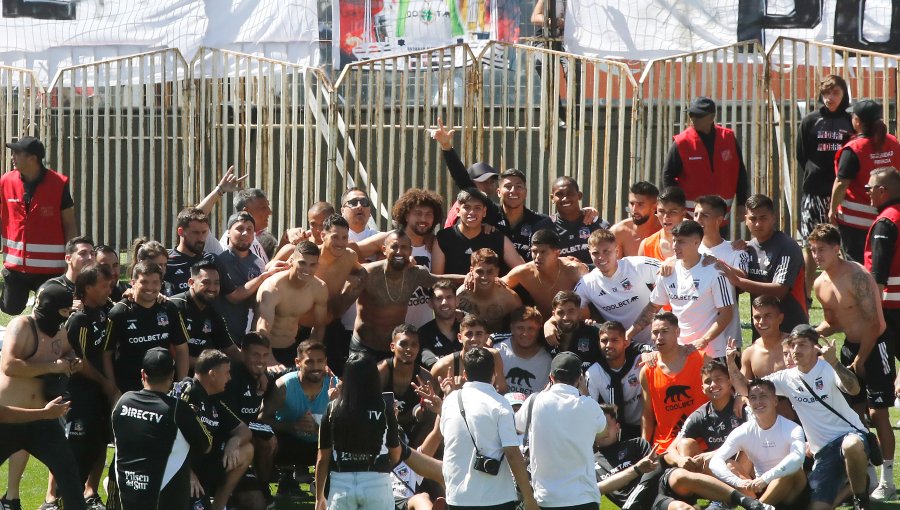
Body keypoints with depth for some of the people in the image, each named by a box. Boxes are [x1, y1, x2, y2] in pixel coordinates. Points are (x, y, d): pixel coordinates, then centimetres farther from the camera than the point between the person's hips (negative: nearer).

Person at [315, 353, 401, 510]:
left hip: (341, 484, 1)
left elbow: (322, 459, 2)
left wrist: (319, 497, 12)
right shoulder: (384, 409, -3)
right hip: (376, 484, -1)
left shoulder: (333, 409, 0)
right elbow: (396, 456, 5)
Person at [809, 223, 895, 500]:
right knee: (853, 412, 9)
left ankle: (887, 480, 1)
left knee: (877, 413, -7)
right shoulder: (820, 285, 2)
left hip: (875, 346, -8)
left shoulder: (857, 276, -23)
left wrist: (859, 362, -17)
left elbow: (873, 323, -22)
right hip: (851, 346, 8)